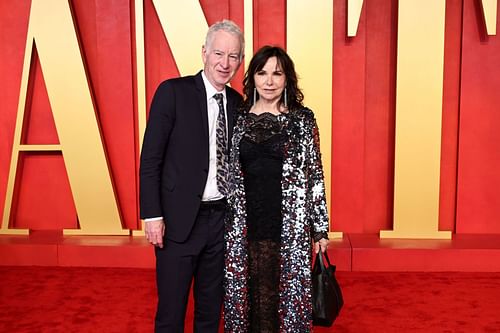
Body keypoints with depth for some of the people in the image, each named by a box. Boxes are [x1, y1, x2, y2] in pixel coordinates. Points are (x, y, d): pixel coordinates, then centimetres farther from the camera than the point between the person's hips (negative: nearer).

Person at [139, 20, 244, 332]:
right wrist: (152, 215, -13)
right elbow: (150, 158, -9)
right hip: (179, 220, -4)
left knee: (211, 307, 18)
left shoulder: (237, 102, 7)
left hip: (221, 219, 5)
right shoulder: (173, 92, -8)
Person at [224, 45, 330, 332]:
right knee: (247, 295, 11)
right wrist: (226, 224, 10)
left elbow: (315, 173, 0)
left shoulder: (303, 119, 0)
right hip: (244, 226, 2)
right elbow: (229, 174, 11)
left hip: (290, 226, -2)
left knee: (287, 294, 7)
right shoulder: (239, 118, 7)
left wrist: (320, 228, -1)